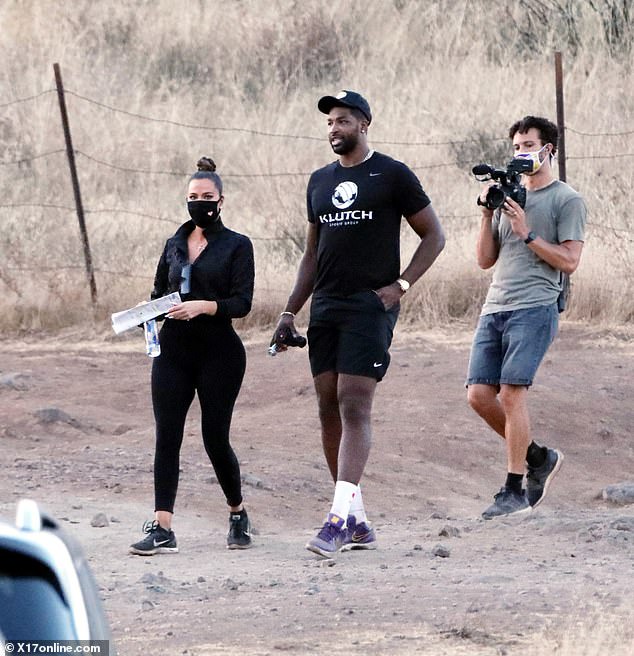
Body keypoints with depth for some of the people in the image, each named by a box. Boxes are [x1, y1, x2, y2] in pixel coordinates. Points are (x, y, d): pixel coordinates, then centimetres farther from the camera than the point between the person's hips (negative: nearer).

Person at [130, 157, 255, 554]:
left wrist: (204, 306, -26)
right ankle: (162, 529, -9)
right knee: (167, 437, -6)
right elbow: (159, 293, 21)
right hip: (174, 351, 4)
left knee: (215, 438, -1)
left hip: (219, 353, -4)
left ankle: (238, 514, 24)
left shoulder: (236, 246, 0)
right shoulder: (175, 245, 14)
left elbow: (242, 302, -9)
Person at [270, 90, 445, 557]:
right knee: (329, 409, 3)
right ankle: (358, 522, 10)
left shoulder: (392, 176, -2)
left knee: (354, 406, -15)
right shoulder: (321, 181, 16)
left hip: (371, 307, -7)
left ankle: (339, 518, -22)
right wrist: (290, 312, 14)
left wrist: (400, 285, -10)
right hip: (325, 307, 7)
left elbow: (434, 235, 1)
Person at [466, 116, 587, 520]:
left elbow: (569, 261, -5)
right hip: (495, 308, 7)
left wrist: (527, 233, -10)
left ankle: (515, 490, -10)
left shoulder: (567, 201, 3)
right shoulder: (510, 196, 22)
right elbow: (486, 259, 18)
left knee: (511, 393, -15)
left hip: (534, 308, -7)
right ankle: (538, 457, 18)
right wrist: (488, 213, 6)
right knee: (480, 395, -1)